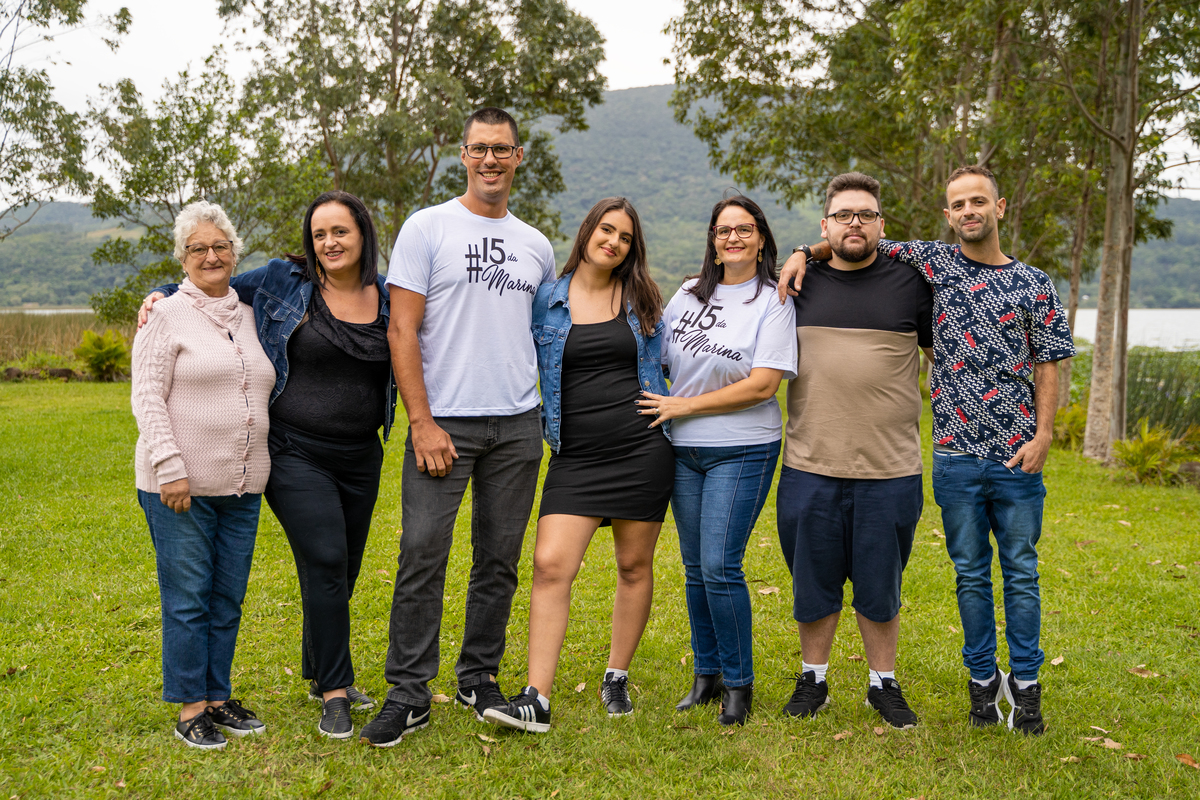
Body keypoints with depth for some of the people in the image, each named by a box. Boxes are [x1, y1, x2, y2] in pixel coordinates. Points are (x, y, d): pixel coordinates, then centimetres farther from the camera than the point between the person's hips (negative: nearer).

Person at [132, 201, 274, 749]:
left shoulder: (249, 316, 14)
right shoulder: (167, 316, -2)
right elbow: (147, 398, -8)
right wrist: (171, 468, -17)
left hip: (242, 486, 5)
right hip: (180, 486, -5)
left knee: (227, 598, 11)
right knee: (188, 596, 0)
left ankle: (218, 697, 23)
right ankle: (190, 709, 11)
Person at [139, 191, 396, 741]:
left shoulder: (388, 297, 6)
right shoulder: (282, 281, -2)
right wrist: (161, 295, -2)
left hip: (360, 457, 4)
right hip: (296, 454, -4)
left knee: (342, 572, 14)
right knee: (325, 564, -14)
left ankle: (320, 674, 33)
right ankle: (335, 693, -3)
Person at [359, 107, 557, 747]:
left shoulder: (536, 246, 13)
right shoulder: (426, 228, -1)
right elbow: (402, 331, -6)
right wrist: (422, 422, -14)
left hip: (517, 425, 4)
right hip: (444, 422, -4)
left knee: (499, 559, 9)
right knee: (423, 554, -7)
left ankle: (479, 679, 23)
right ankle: (408, 693, 4)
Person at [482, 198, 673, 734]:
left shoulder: (642, 301, 9)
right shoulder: (546, 301, 4)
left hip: (641, 448, 1)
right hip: (575, 455, -1)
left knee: (634, 565, 8)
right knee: (550, 566, -12)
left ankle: (617, 677, 25)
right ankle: (536, 700, -9)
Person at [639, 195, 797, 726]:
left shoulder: (773, 303, -5)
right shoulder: (688, 295, 10)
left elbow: (762, 385, -14)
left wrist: (682, 406, -12)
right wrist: (656, 411, 3)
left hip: (741, 450, -5)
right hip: (683, 449, 5)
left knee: (720, 567, -9)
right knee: (695, 567, 10)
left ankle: (739, 683, 8)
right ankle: (707, 674, 23)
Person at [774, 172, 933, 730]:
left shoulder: (911, 282, 3)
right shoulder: (800, 281, 6)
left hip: (890, 469, -1)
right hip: (810, 467, 1)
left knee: (880, 585, 10)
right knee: (814, 580, 11)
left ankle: (884, 684, 27)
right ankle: (813, 679, 28)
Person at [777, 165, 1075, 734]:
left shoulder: (1035, 285, 4)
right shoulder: (934, 263, 6)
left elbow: (1048, 367, 3)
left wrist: (1042, 435, -7)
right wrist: (805, 252, -3)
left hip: (1016, 453, -1)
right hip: (955, 453, 1)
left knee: (1020, 571, 6)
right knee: (970, 573, 9)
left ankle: (1025, 685, 18)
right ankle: (983, 680, 22)